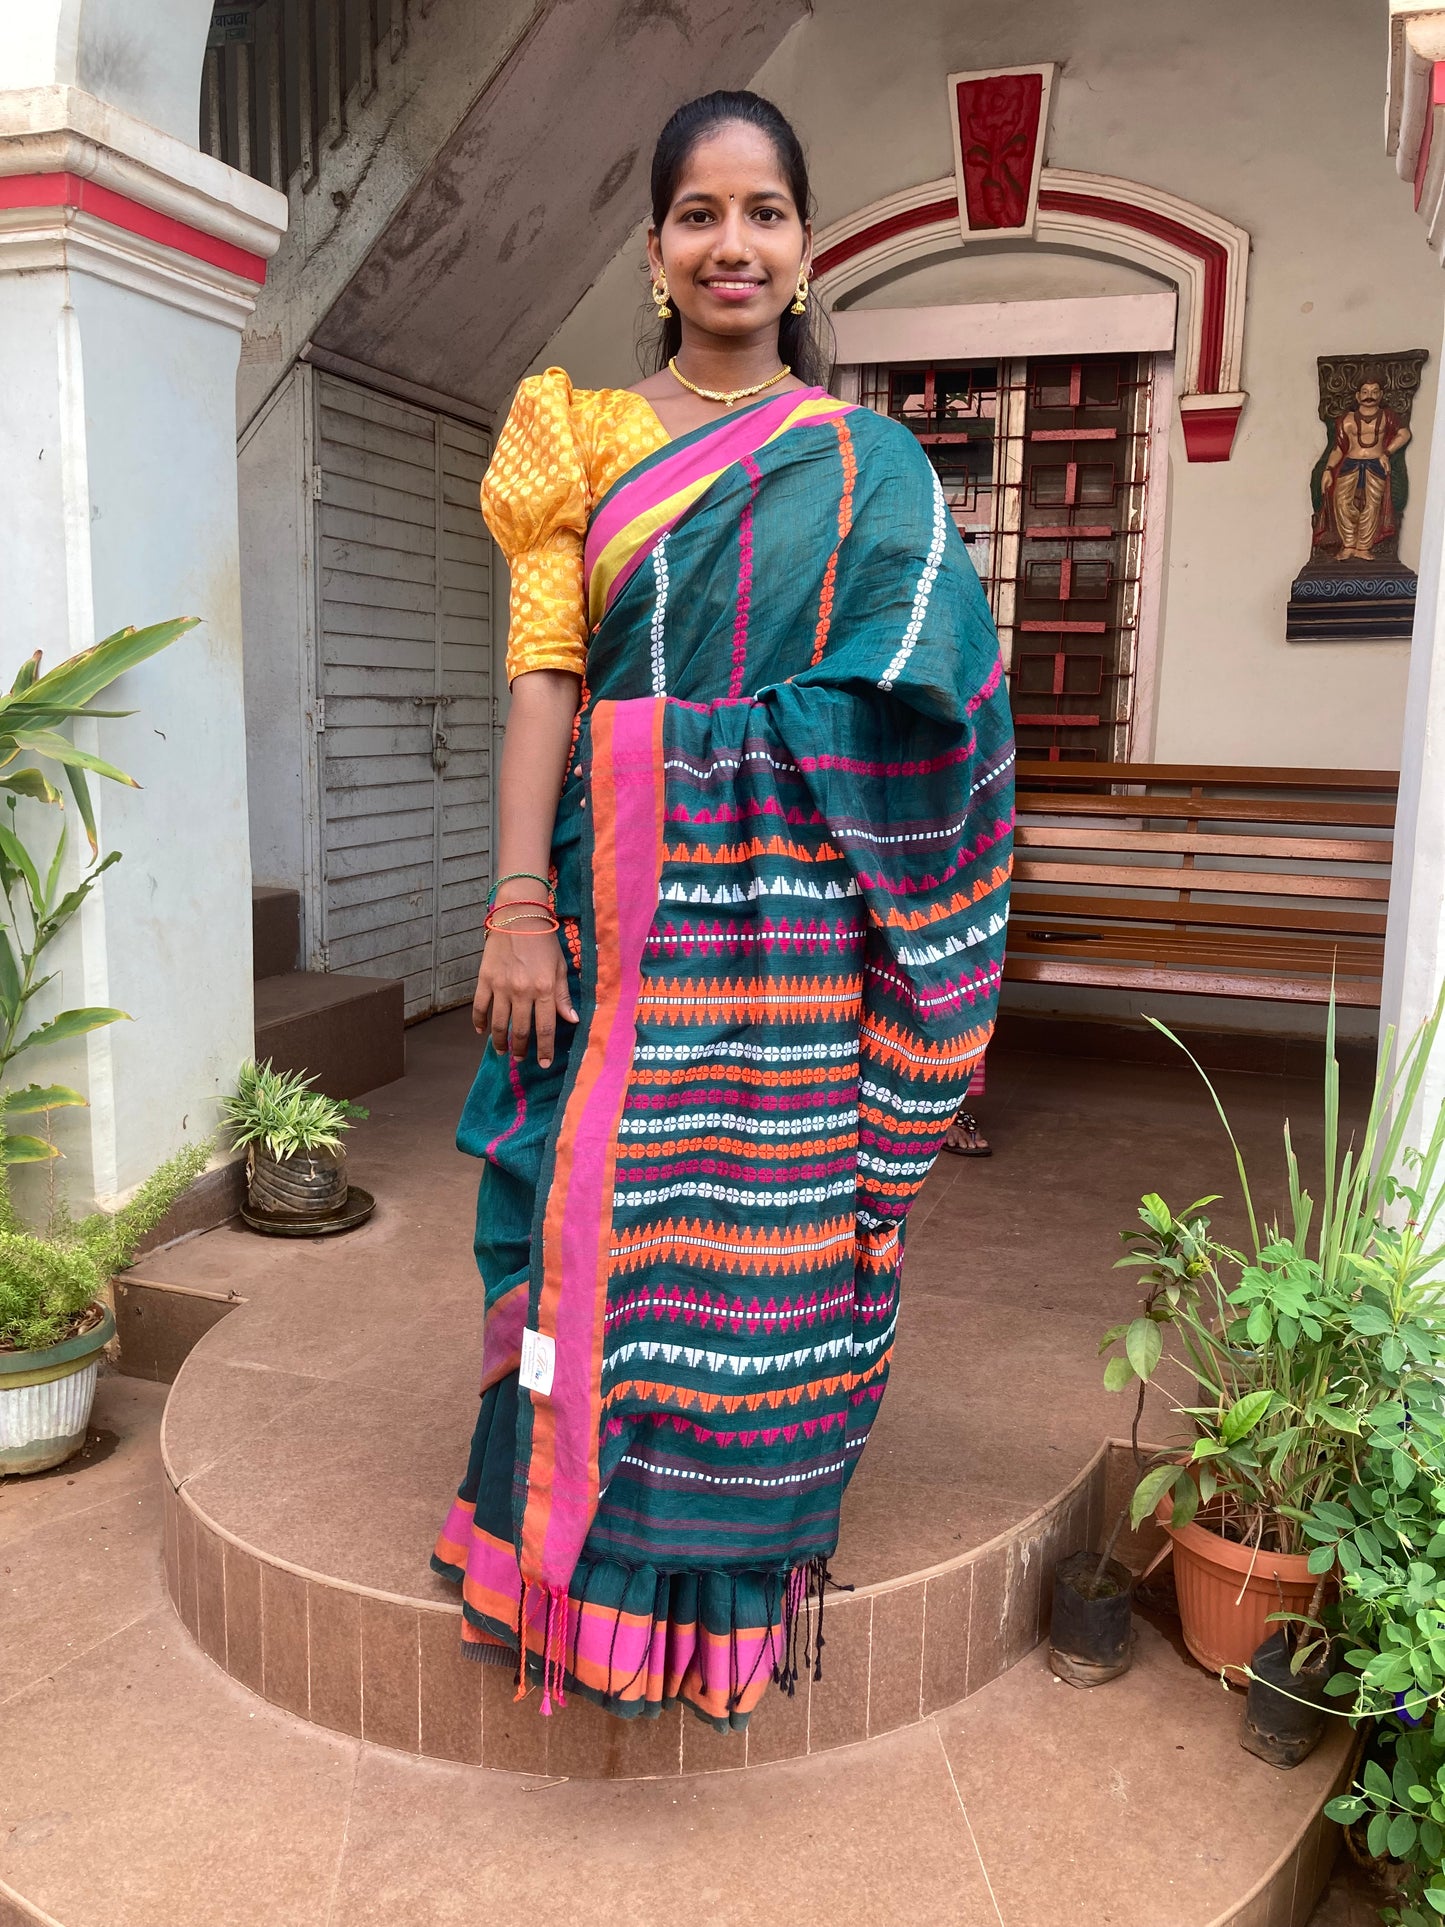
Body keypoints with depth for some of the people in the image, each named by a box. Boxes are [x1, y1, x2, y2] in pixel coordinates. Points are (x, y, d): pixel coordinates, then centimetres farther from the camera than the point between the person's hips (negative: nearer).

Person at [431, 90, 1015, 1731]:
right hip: (618, 901, 1)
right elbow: (543, 674, -1)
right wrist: (519, 903, -9)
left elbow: (922, 705, 2)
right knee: (603, 1213, 5)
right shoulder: (581, 441, 9)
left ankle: (749, 1536, 26)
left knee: (776, 1221, 5)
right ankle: (595, 1529, 26)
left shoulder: (867, 465, 8)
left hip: (794, 912, 0)